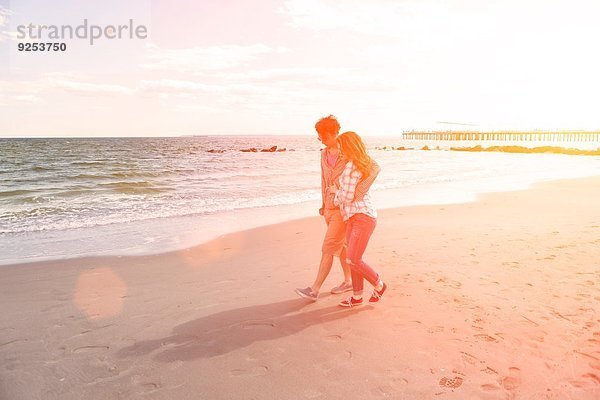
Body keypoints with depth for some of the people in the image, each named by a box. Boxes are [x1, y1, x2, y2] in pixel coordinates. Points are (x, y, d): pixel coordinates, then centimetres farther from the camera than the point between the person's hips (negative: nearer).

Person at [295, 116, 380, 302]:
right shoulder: (324, 153, 7)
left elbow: (375, 167, -24)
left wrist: (361, 189, -35)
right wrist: (324, 204, 16)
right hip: (331, 206, 8)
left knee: (328, 248, -8)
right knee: (341, 245, 17)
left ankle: (314, 290, -4)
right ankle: (348, 281, 33)